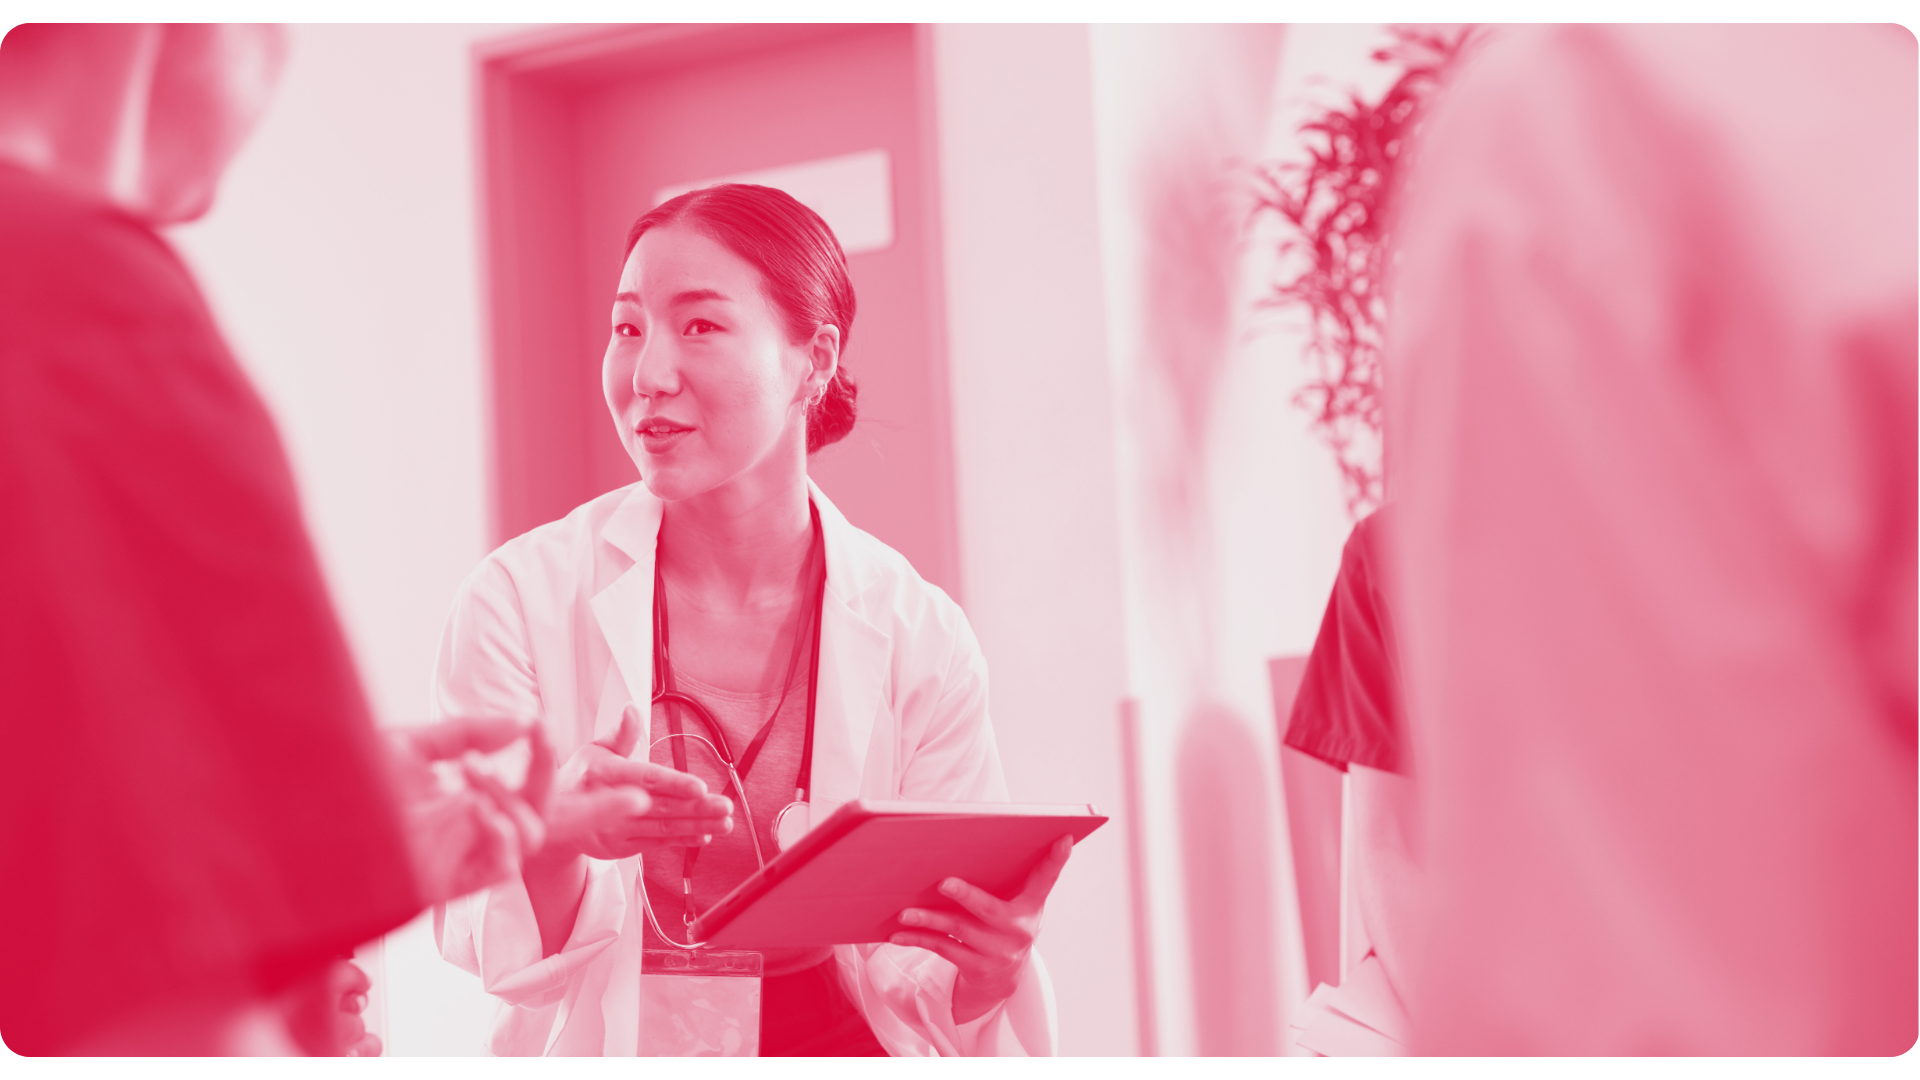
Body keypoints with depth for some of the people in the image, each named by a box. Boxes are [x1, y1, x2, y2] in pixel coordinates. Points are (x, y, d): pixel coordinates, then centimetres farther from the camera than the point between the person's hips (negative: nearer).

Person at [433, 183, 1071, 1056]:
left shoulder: (921, 638, -4)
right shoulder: (518, 600, -5)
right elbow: (476, 949, -6)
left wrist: (988, 972, -22)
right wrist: (552, 837, -26)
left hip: (838, 1039, 1)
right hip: (602, 1043, 0)